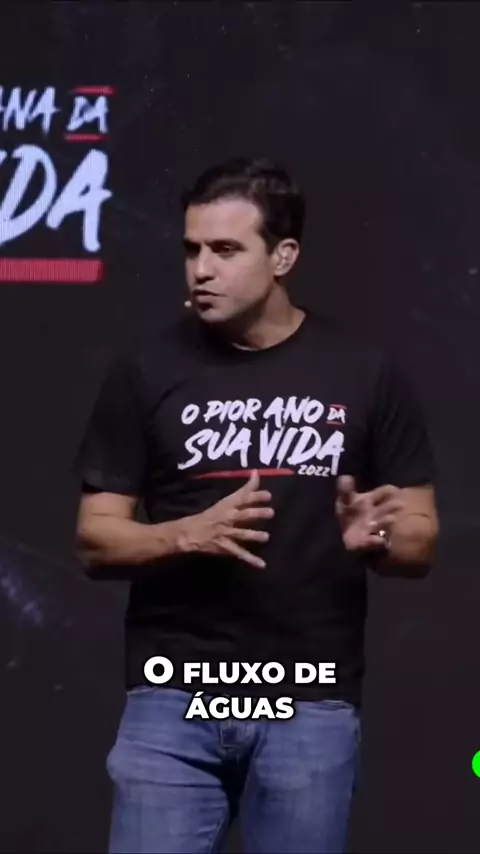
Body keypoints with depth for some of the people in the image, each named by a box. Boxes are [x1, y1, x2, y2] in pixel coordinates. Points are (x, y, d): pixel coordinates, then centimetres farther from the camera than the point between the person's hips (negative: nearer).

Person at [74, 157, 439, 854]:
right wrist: (191, 533, -17)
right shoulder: (147, 371, 3)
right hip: (174, 699, 0)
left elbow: (421, 541, 7)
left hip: (312, 706, 0)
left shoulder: (365, 375, 3)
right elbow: (96, 541, 3)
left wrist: (375, 537, -16)